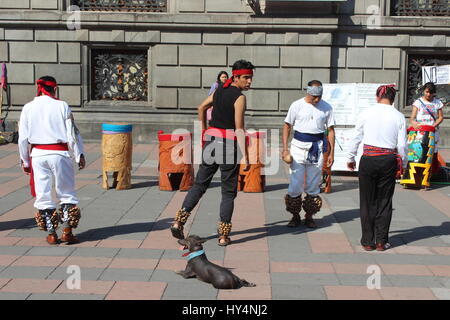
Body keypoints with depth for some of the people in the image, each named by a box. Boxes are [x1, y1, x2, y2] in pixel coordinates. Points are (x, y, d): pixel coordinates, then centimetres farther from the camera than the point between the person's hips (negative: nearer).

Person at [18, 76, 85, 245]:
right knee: (66, 193, 10)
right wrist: (80, 155, 4)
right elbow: (72, 134, -4)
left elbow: (23, 137, 5)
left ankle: (51, 234, 11)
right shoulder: (62, 106, -4)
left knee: (43, 195, 9)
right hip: (59, 153, -2)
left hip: (38, 155, 2)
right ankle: (67, 231, 4)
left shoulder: (28, 108, 3)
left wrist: (25, 160, 14)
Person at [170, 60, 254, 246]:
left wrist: (204, 131, 32)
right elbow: (239, 128, -16)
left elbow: (201, 108, 24)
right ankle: (223, 236, 6)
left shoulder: (219, 91, 11)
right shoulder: (240, 98, -11)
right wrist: (245, 156, -16)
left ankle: (178, 222, 2)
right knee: (228, 191, 4)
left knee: (200, 184, 13)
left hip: (211, 139, 6)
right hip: (229, 143, -6)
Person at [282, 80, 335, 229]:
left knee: (313, 185, 6)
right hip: (299, 146, -1)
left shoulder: (326, 108, 3)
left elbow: (331, 130, 7)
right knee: (295, 184, -3)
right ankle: (295, 216, 10)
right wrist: (285, 149, -4)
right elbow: (287, 126, 3)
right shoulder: (297, 105, -1)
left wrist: (331, 153, 3)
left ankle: (309, 216, 17)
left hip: (317, 147, 1)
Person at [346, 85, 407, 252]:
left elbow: (355, 138, 3)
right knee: (385, 202, 11)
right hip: (389, 160, 1)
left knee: (367, 202, 9)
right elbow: (402, 145, 0)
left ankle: (368, 241, 14)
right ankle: (381, 241, 14)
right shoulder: (399, 117, 0)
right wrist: (402, 164, 13)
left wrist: (350, 158, 16)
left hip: (368, 159, -1)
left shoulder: (366, 113, -2)